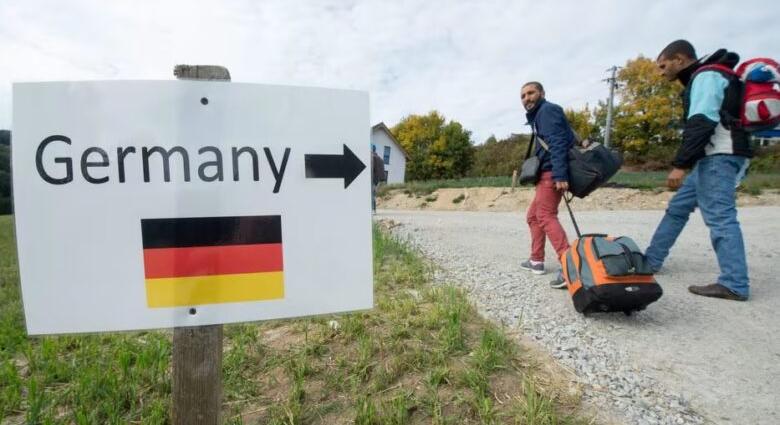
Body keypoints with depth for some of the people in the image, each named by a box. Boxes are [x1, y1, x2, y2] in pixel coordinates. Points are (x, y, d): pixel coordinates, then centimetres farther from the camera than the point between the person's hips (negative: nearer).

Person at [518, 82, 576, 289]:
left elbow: (558, 143, -20)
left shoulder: (548, 110, -6)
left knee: (546, 216, -20)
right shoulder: (537, 115, 24)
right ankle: (536, 260, 24)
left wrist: (560, 175, -30)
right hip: (547, 173, 10)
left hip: (552, 173, -10)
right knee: (533, 215, 16)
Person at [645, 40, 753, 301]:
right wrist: (686, 163, 18)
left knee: (719, 217, -11)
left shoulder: (706, 76, -7)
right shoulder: (702, 78, 23)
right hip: (712, 158, 10)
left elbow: (701, 123, -20)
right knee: (678, 207, 12)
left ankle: (734, 285, -7)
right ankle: (651, 260, 19)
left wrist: (680, 164, -25)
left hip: (719, 157, -10)